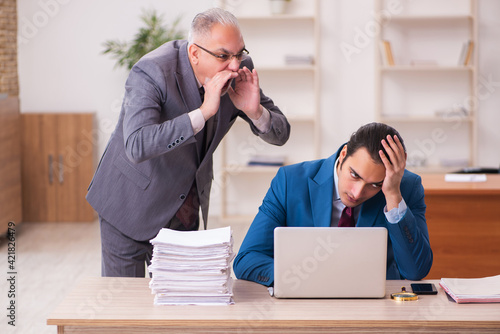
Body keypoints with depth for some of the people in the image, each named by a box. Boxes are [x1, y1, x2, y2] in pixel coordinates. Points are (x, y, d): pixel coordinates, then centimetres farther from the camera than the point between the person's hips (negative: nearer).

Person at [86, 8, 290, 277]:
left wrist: (254, 111, -26)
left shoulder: (239, 69, -10)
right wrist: (203, 112, -42)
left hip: (185, 211, 5)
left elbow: (280, 134, -4)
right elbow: (136, 146, -41)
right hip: (131, 205, -5)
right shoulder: (152, 72, -27)